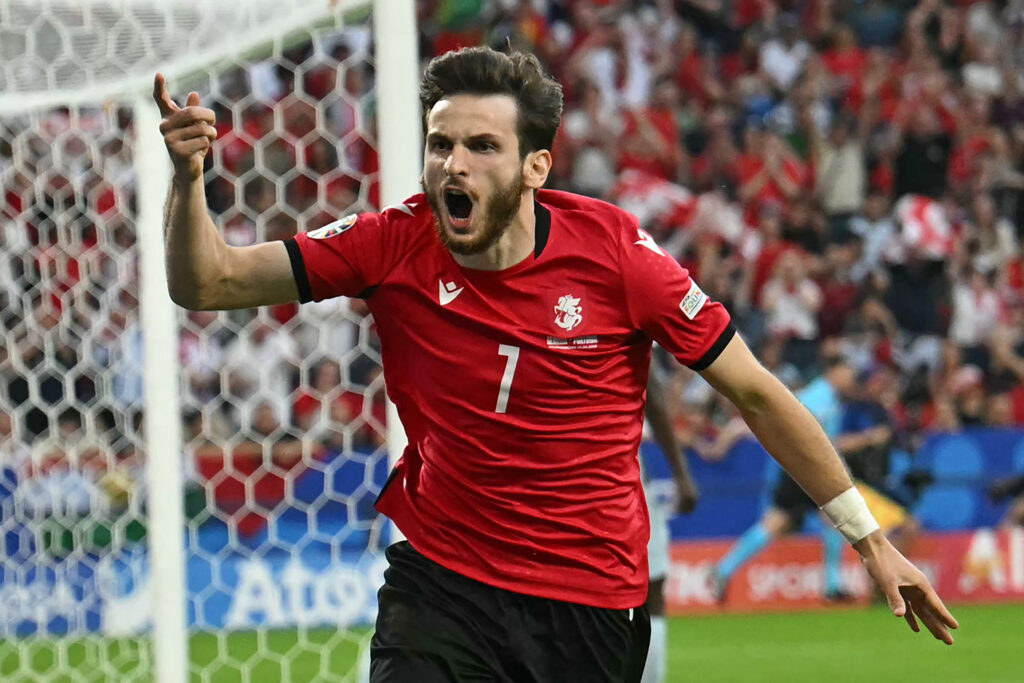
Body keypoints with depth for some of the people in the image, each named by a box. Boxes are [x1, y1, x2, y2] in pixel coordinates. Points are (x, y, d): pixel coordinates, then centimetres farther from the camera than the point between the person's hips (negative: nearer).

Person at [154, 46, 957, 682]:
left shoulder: (617, 254, -11)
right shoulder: (394, 246, -7)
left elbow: (756, 394, -2)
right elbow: (207, 283, -4)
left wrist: (868, 537, 1)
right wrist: (189, 178, -24)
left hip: (595, 608, 0)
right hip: (440, 587, 1)